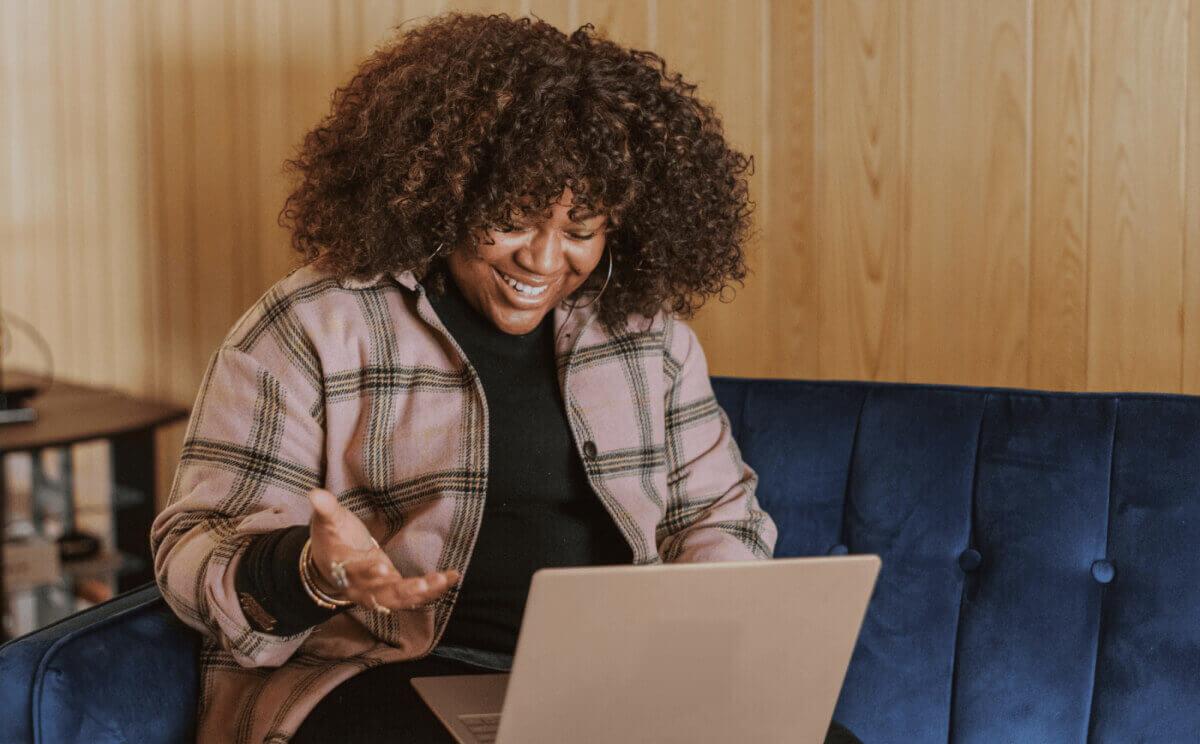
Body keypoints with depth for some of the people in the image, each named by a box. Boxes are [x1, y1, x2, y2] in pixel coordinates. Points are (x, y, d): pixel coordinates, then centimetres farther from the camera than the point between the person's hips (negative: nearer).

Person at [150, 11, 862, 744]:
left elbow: (717, 512, 18)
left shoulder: (648, 328, 11)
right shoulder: (310, 329, -3)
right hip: (385, 675, -5)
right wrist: (313, 573, -27)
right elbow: (197, 549, -5)